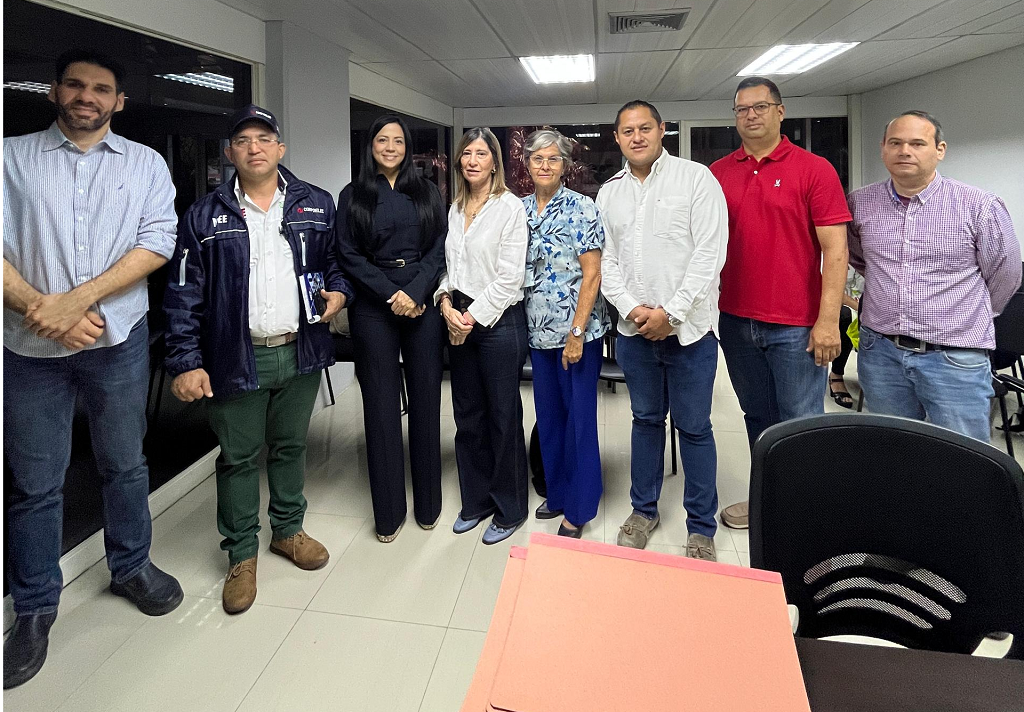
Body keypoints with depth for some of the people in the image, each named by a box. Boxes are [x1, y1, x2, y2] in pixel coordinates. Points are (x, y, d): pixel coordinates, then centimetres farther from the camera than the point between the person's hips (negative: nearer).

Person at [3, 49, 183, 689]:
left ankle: (131, 566, 34)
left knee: (126, 464, 14)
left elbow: (158, 241, -7)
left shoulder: (145, 164, 6)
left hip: (118, 341, 1)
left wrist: (76, 299, -15)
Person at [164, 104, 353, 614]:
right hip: (236, 358, -2)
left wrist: (339, 292, -5)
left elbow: (336, 260, 17)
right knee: (238, 457, 9)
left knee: (290, 447, 17)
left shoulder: (317, 205, 4)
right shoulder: (204, 216, -2)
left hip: (300, 353, 2)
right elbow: (184, 296, -3)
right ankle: (241, 553, 26)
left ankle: (288, 530, 37)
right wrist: (186, 362, -8)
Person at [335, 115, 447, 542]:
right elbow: (348, 255, -1)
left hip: (424, 306, 1)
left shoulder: (426, 193, 11)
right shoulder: (353, 195, 7)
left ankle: (428, 505, 17)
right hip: (373, 309, -1)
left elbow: (439, 249, 2)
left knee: (426, 401, 4)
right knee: (381, 406, 2)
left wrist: (415, 292, -12)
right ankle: (388, 512, 14)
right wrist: (391, 294, -11)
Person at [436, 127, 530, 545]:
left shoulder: (509, 207, -7)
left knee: (503, 418, 3)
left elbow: (509, 276, -13)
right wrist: (446, 303, -3)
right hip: (459, 321, 7)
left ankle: (509, 510, 19)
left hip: (498, 321, -6)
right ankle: (476, 501, 29)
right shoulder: (455, 209, 13)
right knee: (467, 416, 13)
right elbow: (449, 265, 15)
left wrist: (473, 316, -13)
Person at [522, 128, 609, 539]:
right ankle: (557, 492, 32)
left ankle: (578, 508, 17)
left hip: (577, 329, -5)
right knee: (548, 414, 15)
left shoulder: (582, 208, -8)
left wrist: (577, 333, -16)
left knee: (579, 416, 3)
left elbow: (591, 274, -12)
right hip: (537, 331, 6)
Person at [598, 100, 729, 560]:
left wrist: (670, 313, -14)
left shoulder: (696, 178, -3)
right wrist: (631, 308, -8)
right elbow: (607, 260, 8)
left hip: (688, 328, -4)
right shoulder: (609, 193, 11)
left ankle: (701, 527, 18)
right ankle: (644, 510, 30)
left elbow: (710, 252, -10)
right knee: (645, 419, 15)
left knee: (694, 427, 4)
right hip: (634, 329, 4)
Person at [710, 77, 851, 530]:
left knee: (801, 425, 2)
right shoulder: (718, 174, 8)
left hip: (795, 325, -4)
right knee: (758, 417, 16)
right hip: (736, 321, 4)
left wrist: (828, 321, -14)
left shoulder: (813, 169, -3)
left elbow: (834, 249, -8)